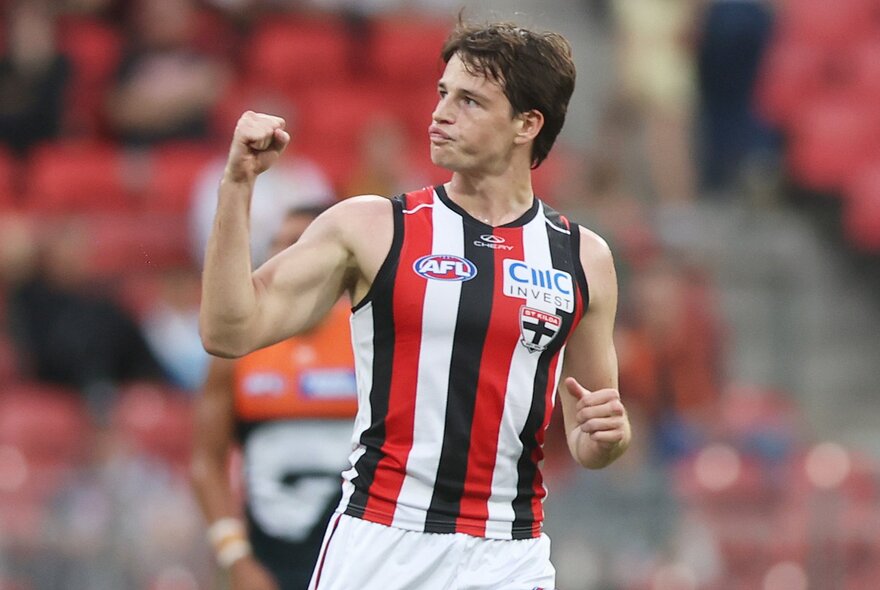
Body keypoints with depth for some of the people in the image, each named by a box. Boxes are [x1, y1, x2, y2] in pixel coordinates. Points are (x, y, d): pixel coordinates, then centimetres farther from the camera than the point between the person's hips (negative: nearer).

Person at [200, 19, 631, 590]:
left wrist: (604, 437, -7)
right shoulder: (369, 228, 2)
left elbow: (587, 443, 17)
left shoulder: (584, 258, 8)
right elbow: (230, 332, -6)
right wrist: (238, 183, -11)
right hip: (377, 543, -2)